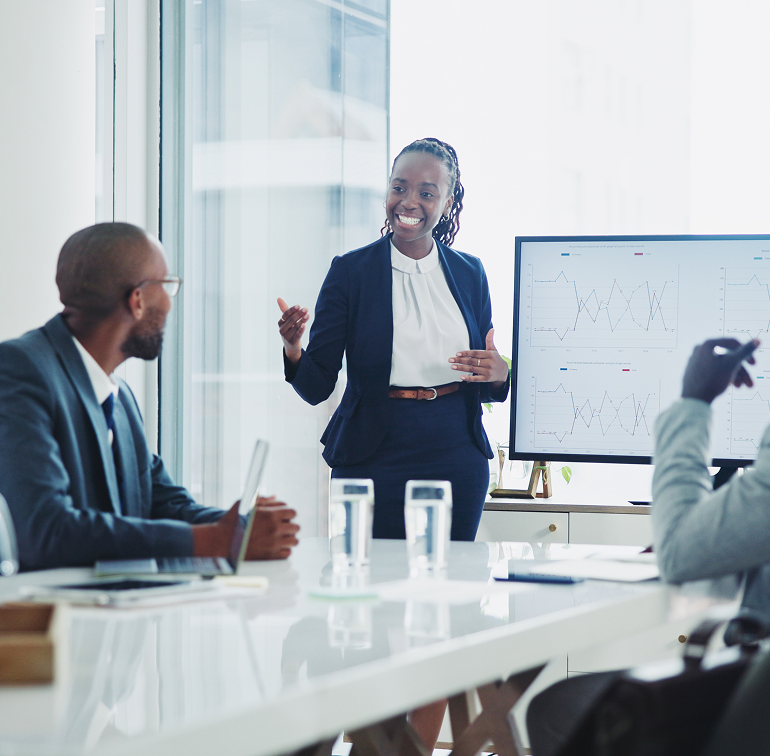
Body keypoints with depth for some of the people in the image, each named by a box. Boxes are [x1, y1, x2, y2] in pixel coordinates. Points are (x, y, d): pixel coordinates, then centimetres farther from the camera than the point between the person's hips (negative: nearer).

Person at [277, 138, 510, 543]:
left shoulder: (469, 273, 9)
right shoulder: (350, 270, 0)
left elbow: (486, 387, 14)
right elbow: (317, 387, -3)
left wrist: (498, 373, -8)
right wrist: (293, 351, -23)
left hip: (456, 459, 3)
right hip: (373, 459, -2)